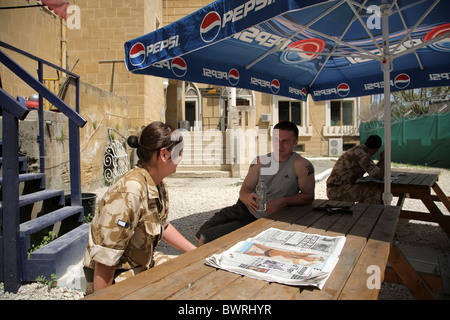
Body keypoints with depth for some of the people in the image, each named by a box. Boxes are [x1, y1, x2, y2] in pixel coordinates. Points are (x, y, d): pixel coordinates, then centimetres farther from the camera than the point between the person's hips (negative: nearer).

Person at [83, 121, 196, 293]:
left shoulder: (158, 185, -2)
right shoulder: (129, 192, -30)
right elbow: (104, 261, -26)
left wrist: (197, 253, 12)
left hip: (144, 264, 8)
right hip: (118, 278, -8)